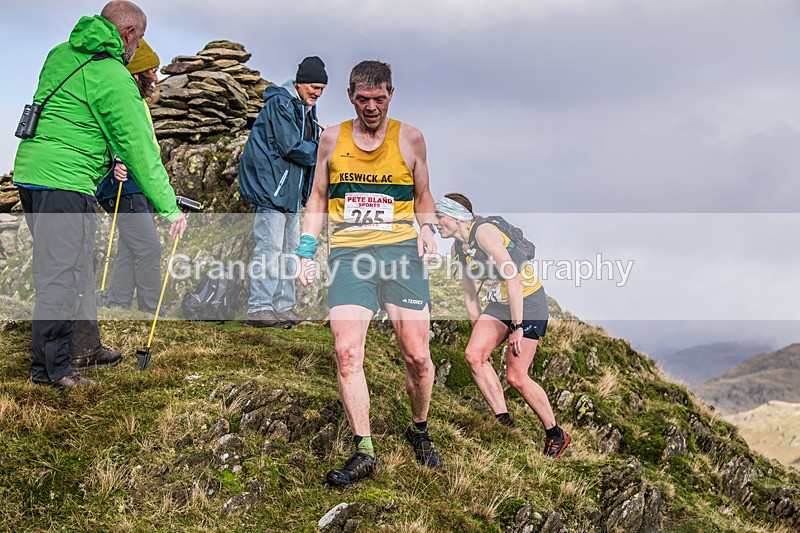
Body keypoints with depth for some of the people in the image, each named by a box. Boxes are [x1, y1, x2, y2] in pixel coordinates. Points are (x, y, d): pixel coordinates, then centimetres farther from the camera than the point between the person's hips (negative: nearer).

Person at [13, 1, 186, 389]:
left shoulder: (61, 53, 14)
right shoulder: (112, 77, -12)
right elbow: (141, 149, -11)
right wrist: (169, 208, -6)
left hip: (30, 170, 9)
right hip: (64, 180, -9)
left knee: (76, 266, 17)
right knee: (61, 273, -4)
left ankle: (84, 349, 28)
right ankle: (50, 367, 1)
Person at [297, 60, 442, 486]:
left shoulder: (409, 138, 8)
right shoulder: (332, 140, 11)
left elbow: (423, 197, 18)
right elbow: (318, 199, 19)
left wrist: (427, 227, -2)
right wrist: (305, 251, 9)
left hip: (400, 249, 0)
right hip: (348, 254, 1)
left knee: (416, 355, -4)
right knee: (347, 352, -14)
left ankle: (420, 431, 23)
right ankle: (364, 452, -5)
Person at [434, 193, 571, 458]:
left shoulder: (483, 231, -21)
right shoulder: (457, 247, 7)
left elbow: (512, 279, -27)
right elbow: (470, 294, 15)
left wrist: (517, 327, -28)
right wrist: (480, 333, 14)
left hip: (528, 302, -8)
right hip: (498, 303, 8)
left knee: (516, 378, -10)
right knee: (474, 354, -15)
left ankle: (556, 436, 10)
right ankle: (504, 423, -6)